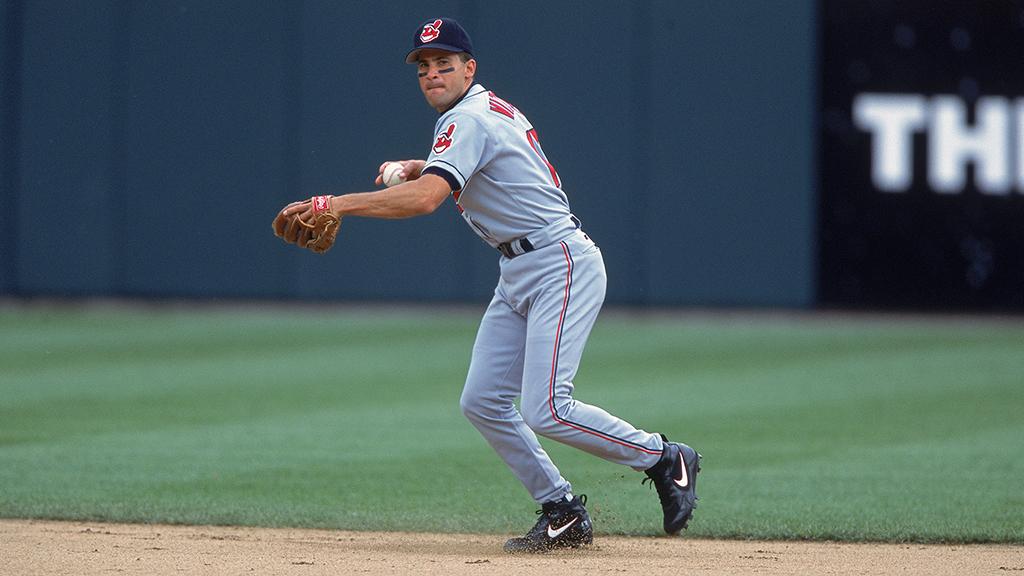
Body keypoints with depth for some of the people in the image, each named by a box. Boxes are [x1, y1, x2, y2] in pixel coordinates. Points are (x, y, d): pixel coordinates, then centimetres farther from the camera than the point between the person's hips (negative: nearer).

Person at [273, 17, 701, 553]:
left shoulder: (468, 120, -16)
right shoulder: (493, 109, 14)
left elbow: (424, 199, -31)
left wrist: (339, 204, -32)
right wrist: (422, 167, 18)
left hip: (561, 266, -10)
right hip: (518, 274, 10)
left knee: (546, 410, -17)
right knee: (483, 402, 3)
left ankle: (665, 458, 0)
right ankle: (563, 513, 10)